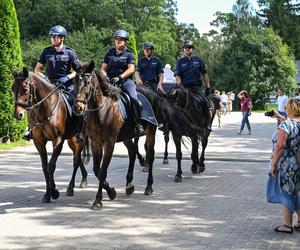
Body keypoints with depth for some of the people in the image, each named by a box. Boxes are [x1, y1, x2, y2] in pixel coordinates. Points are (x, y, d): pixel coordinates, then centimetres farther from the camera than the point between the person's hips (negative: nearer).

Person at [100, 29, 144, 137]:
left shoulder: (129, 54, 9)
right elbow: (103, 69, 15)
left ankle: (138, 124, -19)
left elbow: (131, 69, -5)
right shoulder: (109, 53, 19)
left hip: (126, 80, -3)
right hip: (110, 81, 3)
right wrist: (104, 77, -8)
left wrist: (120, 77, -19)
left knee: (134, 99, -28)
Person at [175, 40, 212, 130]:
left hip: (197, 87, 0)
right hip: (185, 87, 0)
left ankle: (208, 123, -10)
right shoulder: (180, 62, 10)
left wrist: (208, 87, 9)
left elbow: (204, 74, 14)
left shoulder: (198, 60, 12)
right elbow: (177, 75, 5)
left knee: (205, 102, -20)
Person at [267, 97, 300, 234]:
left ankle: (287, 225, 12)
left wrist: (273, 164, -16)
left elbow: (280, 147, -22)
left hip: (287, 166, -7)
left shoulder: (285, 125, -22)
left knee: (286, 193, 5)